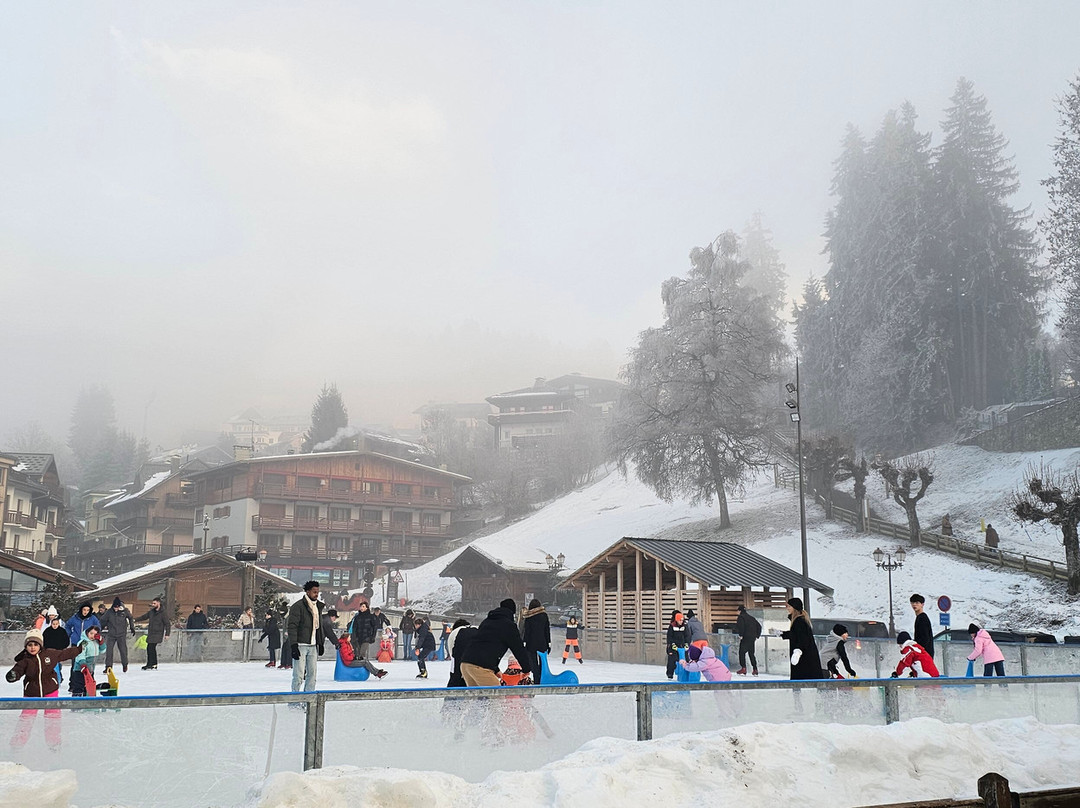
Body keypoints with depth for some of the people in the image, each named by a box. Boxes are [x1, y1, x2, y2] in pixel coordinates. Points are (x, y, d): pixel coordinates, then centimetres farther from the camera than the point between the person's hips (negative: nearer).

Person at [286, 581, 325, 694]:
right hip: (300, 645, -7)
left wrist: (321, 643, 16)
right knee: (299, 674, -6)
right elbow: (292, 627, -14)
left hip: (313, 646, 7)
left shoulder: (318, 606, 14)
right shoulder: (298, 606, -10)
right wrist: (294, 645, -20)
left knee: (312, 673, 8)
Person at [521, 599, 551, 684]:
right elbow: (547, 630, 7)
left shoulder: (528, 617, -6)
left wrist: (524, 642, -4)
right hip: (542, 644, 3)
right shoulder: (544, 615, 3)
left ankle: (537, 681, -7)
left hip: (531, 644, -3)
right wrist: (549, 644, 12)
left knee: (534, 664, 0)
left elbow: (526, 631, -8)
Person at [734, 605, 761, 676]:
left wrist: (741, 635, -18)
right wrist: (757, 635, 22)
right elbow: (759, 626, 21)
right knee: (751, 653, 13)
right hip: (753, 638, 7)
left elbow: (740, 626, -21)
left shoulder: (741, 617, -3)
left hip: (745, 638, -7)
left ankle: (743, 668, -12)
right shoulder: (751, 617, 20)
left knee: (742, 652, -3)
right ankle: (755, 669, 9)